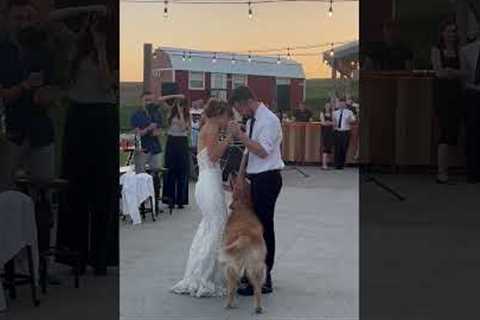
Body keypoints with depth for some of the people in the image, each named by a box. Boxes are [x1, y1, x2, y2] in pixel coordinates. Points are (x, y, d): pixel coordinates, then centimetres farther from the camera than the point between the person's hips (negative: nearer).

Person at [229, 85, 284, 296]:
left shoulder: (269, 120, -15)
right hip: (256, 178, 9)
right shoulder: (252, 121, 12)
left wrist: (241, 136, -23)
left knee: (264, 226, -4)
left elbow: (263, 151, -24)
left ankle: (264, 280, 2)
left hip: (267, 179, -9)